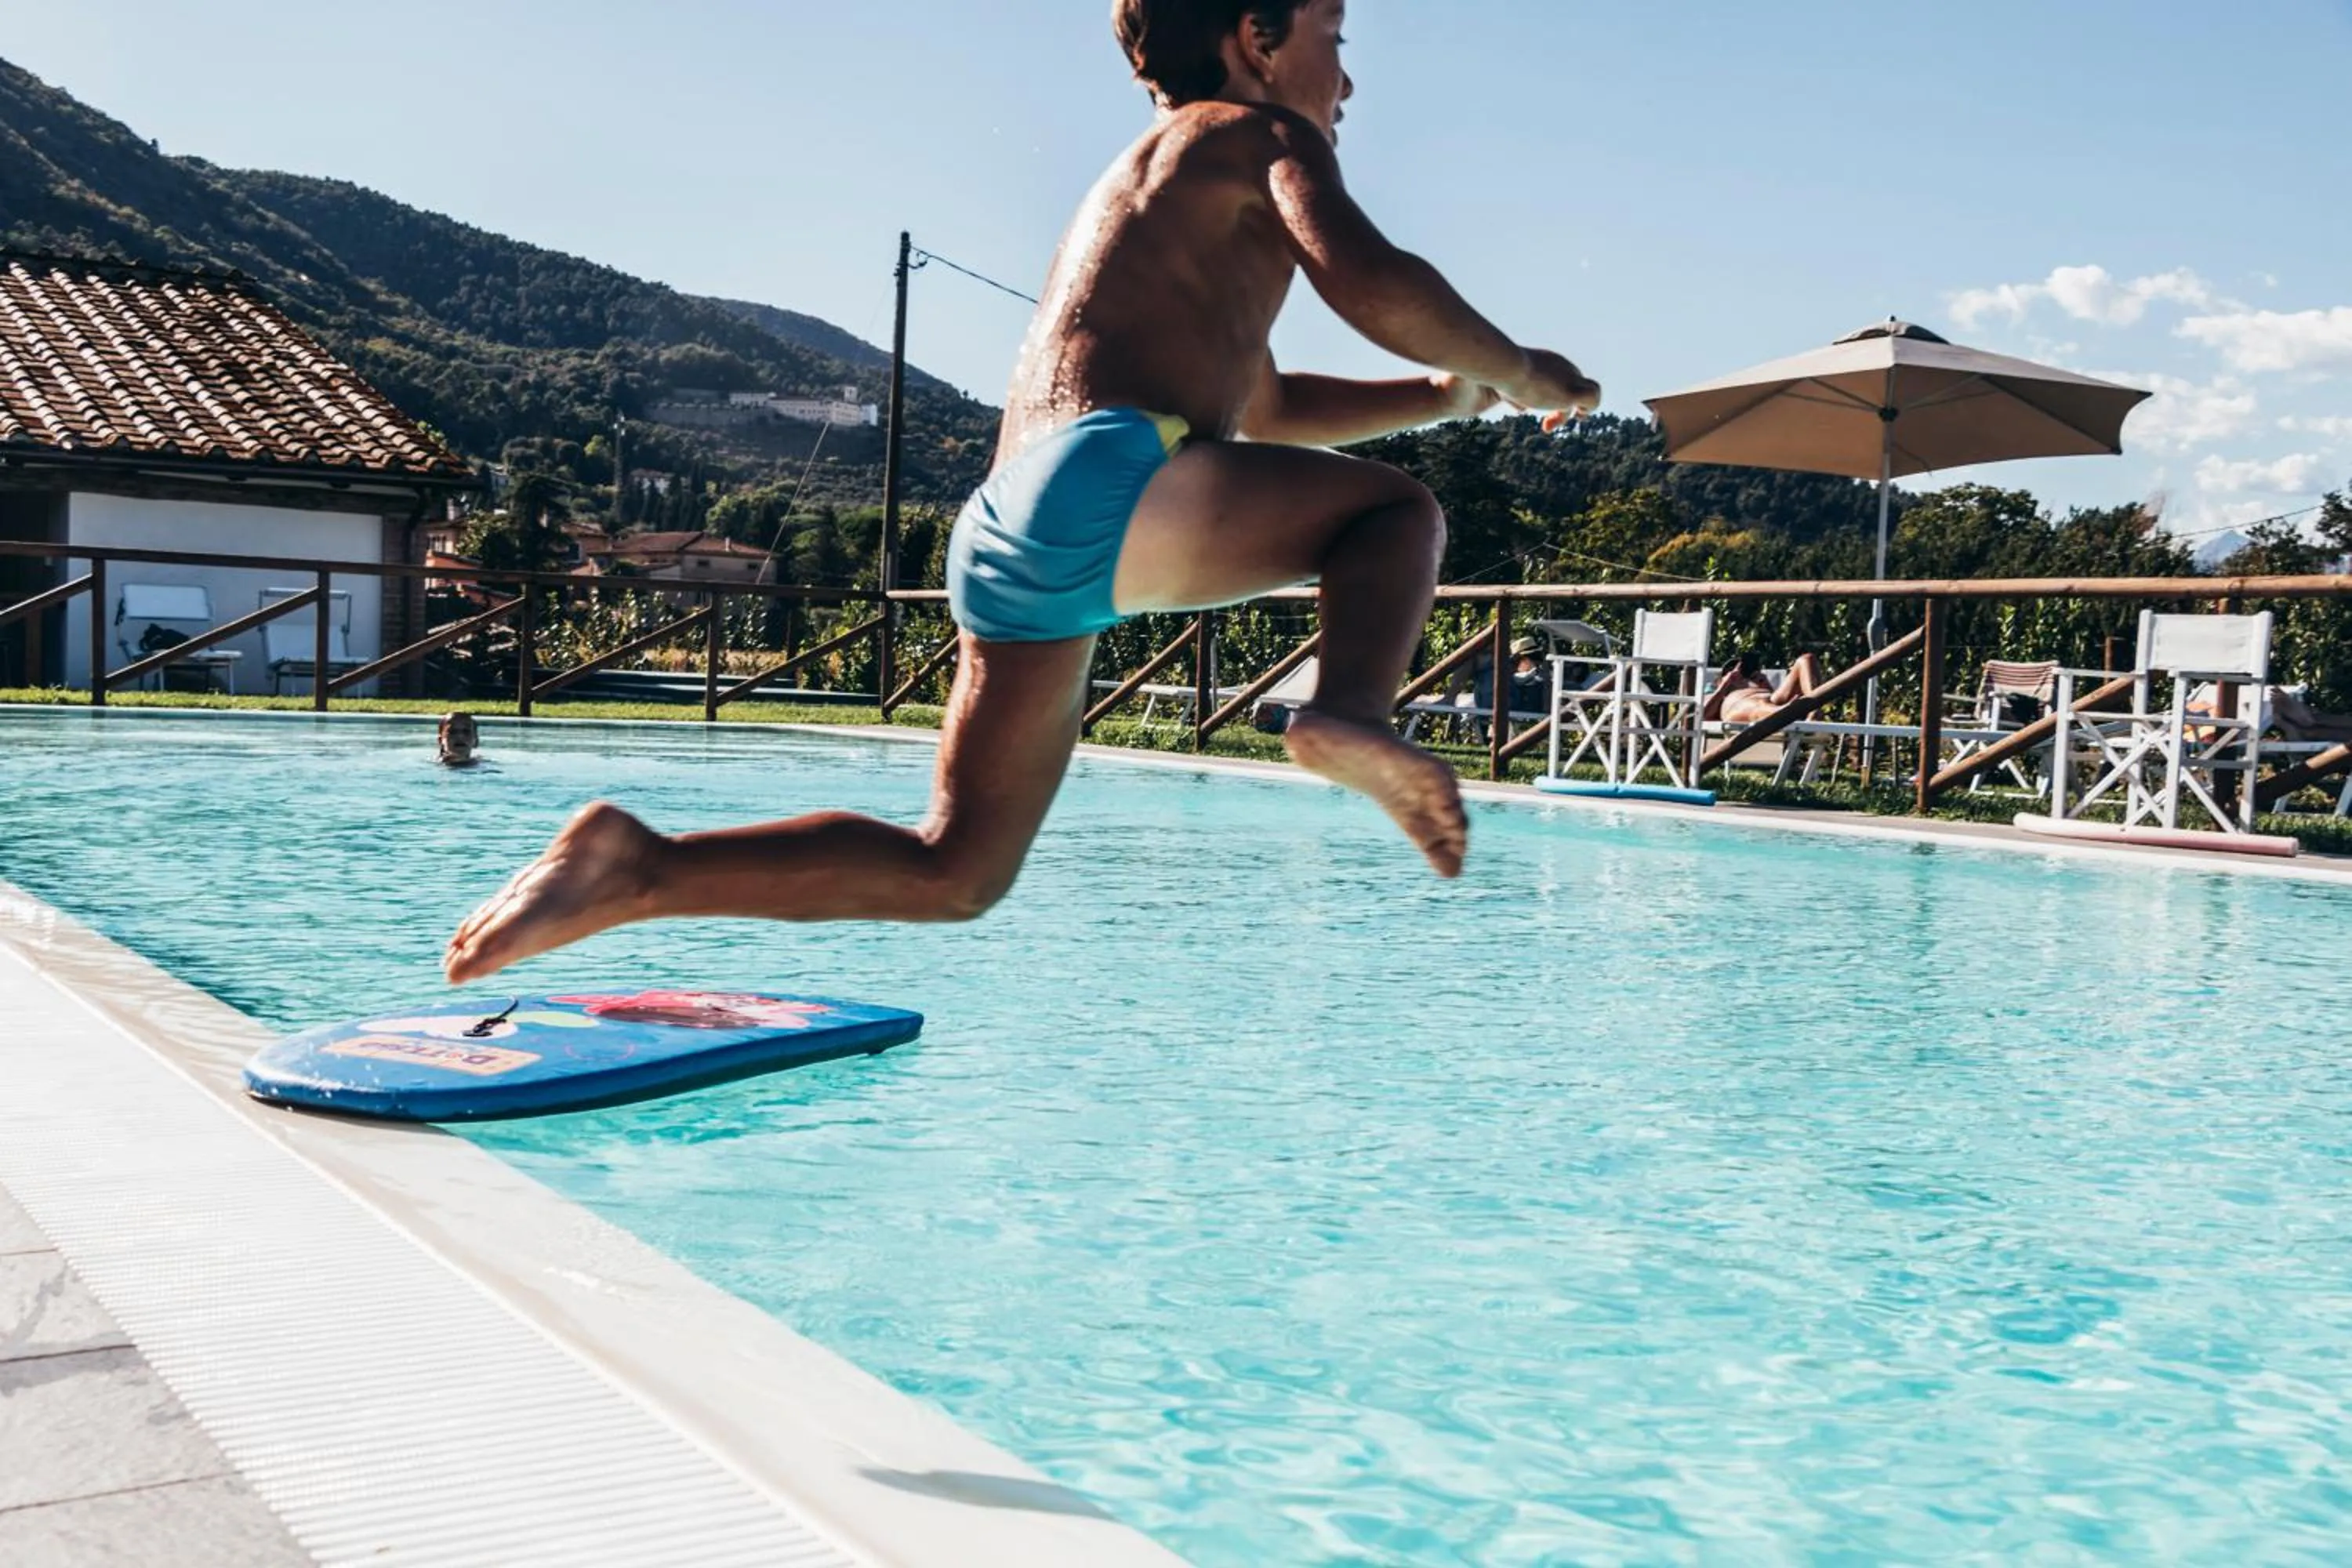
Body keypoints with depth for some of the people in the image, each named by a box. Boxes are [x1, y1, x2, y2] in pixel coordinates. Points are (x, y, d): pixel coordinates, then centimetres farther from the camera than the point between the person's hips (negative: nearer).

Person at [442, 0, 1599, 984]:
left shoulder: (1145, 190, 38)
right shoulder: (1261, 136, 11)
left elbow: (1261, 409, 45)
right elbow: (1367, 281, -9)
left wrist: (1440, 395, 41)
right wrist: (1516, 373, 7)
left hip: (1001, 538, 8)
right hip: (1104, 485, -8)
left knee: (952, 873, 11)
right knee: (1398, 512, 9)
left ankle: (636, 869, 3)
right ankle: (1351, 711, -20)